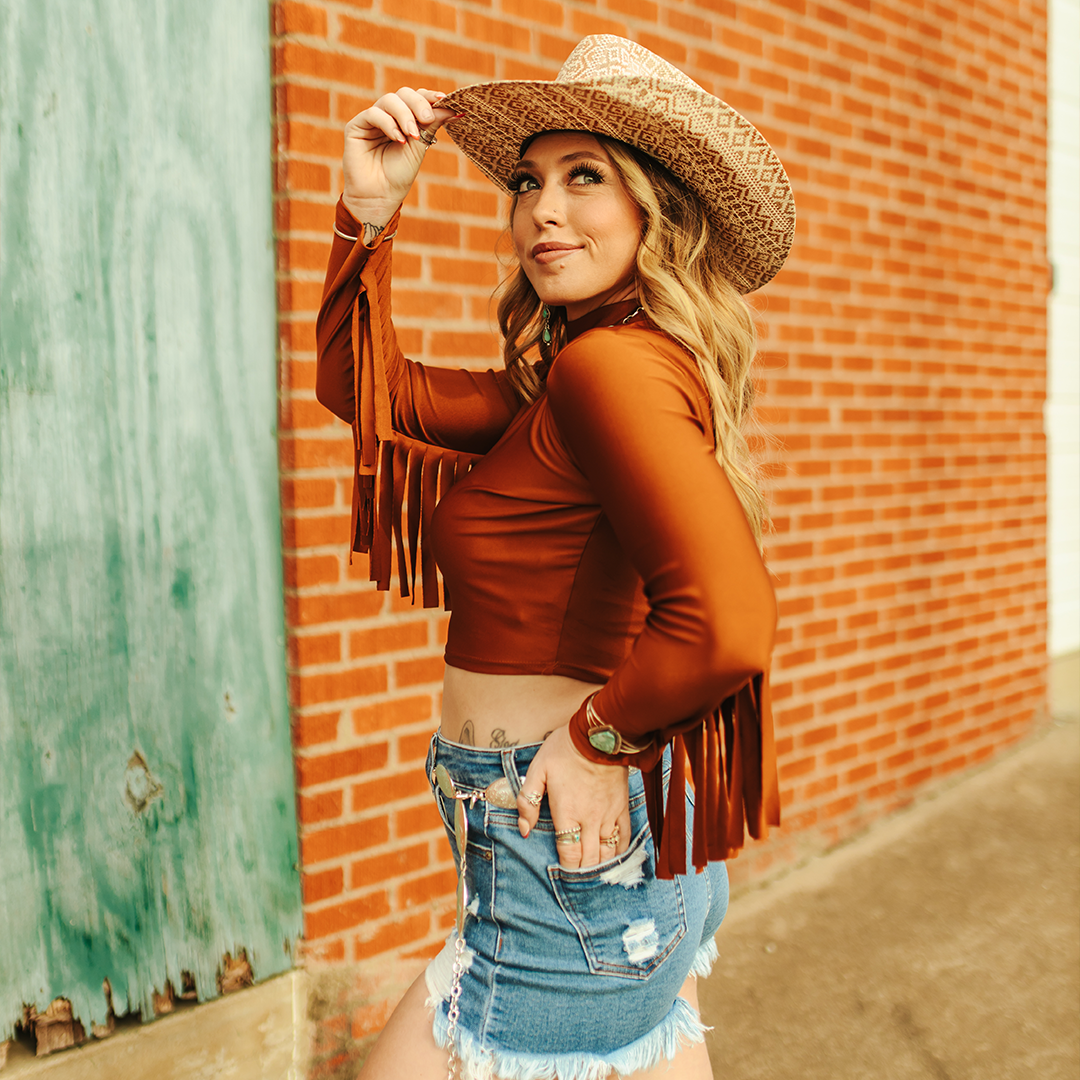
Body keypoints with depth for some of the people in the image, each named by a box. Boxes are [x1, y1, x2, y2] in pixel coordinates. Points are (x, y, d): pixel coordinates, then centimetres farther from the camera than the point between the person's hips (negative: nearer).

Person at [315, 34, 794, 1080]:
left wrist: (597, 735, -16)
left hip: (570, 855, -9)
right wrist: (368, 207, 1)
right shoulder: (557, 381, 8)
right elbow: (361, 387, 13)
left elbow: (727, 625, -32)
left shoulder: (615, 361, -20)